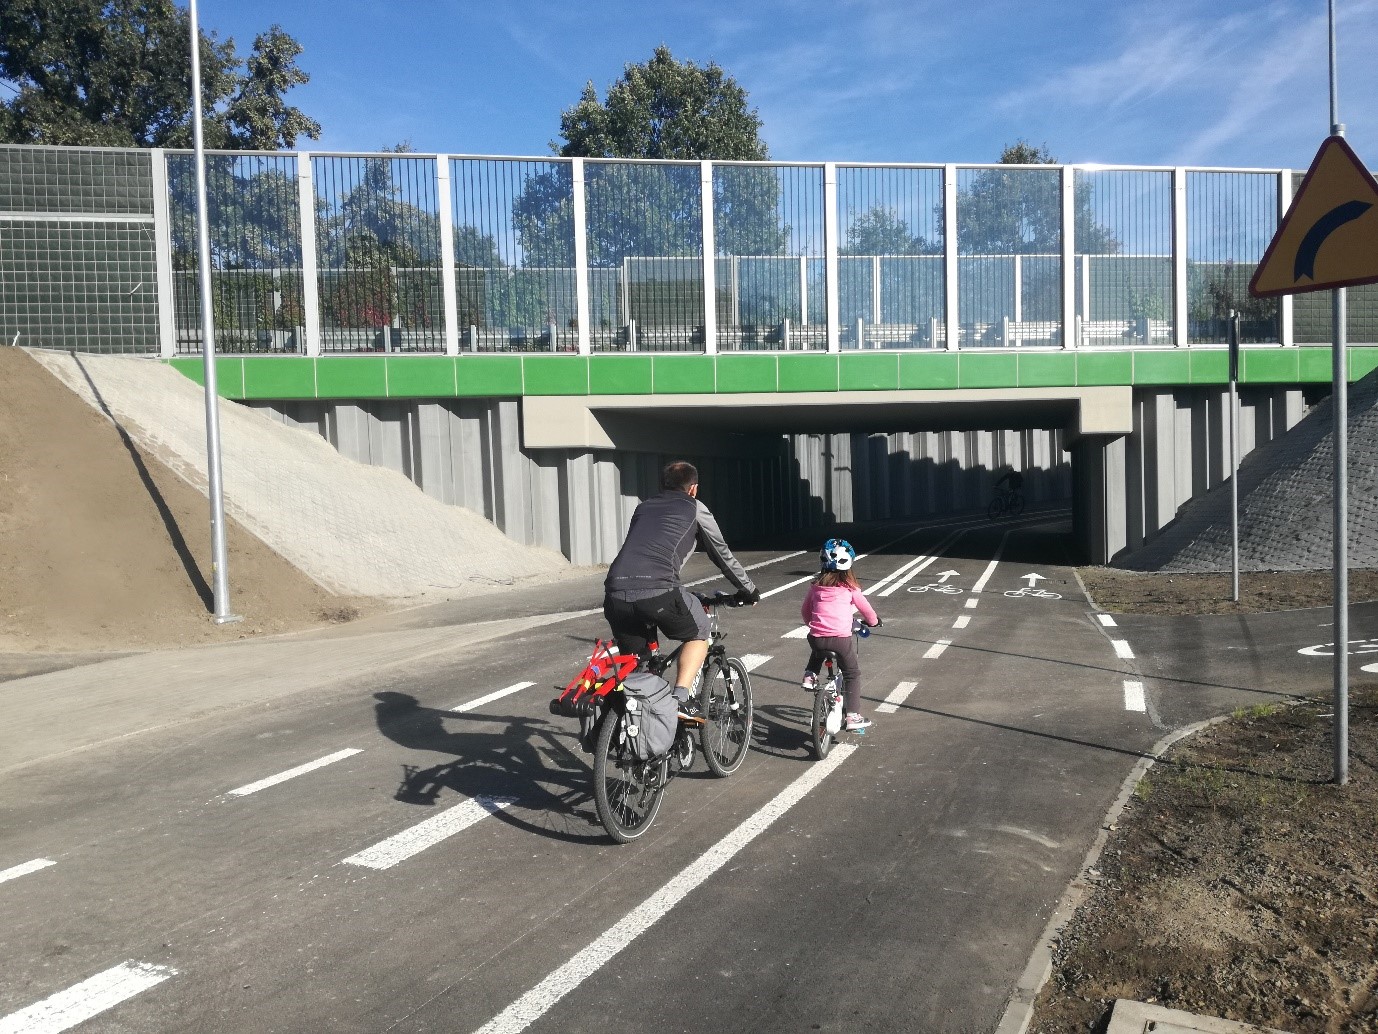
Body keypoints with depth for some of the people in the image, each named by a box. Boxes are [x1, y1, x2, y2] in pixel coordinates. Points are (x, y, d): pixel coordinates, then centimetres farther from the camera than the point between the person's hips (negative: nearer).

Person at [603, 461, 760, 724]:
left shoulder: (643, 507, 31)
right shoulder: (694, 508, 20)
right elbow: (722, 555, 27)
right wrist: (749, 591, 41)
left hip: (615, 593, 4)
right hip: (657, 591, -4)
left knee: (633, 662, 23)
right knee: (698, 633, 21)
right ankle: (681, 700, 6)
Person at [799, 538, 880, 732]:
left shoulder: (816, 586, 11)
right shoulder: (849, 588, 3)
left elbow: (805, 611, 22)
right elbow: (865, 608, 14)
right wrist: (873, 621, 35)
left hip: (816, 636, 3)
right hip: (841, 638, -3)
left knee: (818, 650, 39)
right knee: (852, 674, 14)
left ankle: (810, 676, 19)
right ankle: (853, 717, 10)